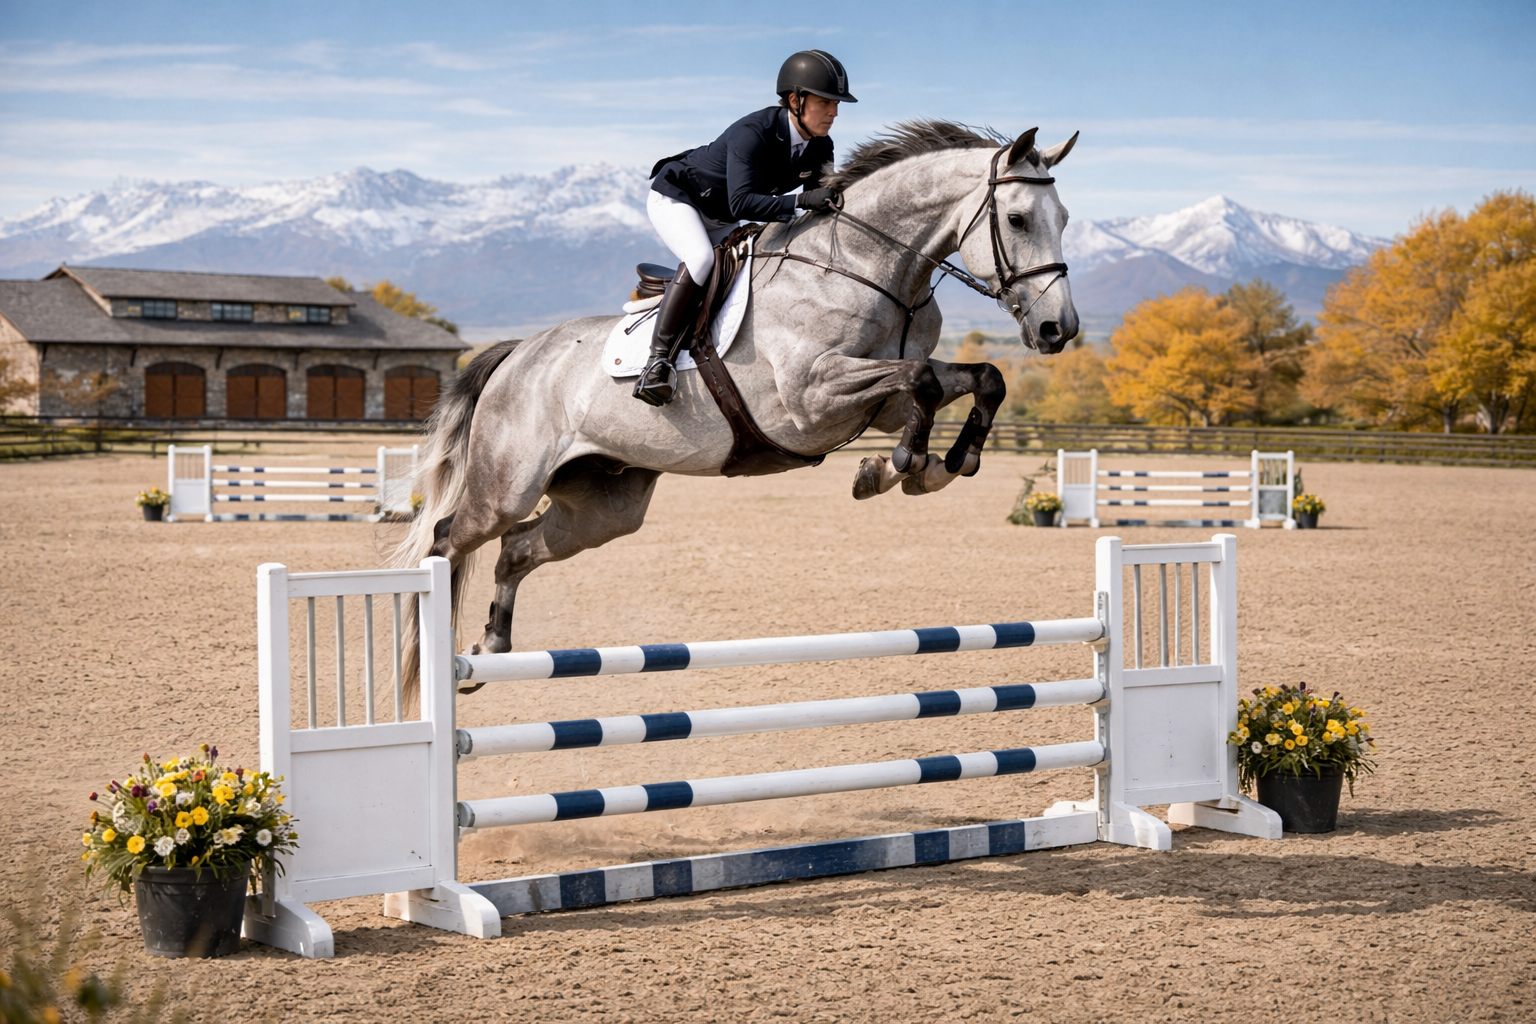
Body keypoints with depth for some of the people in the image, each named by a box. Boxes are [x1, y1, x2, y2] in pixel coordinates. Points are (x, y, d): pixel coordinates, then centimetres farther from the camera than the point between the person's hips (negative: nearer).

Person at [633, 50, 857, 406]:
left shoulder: (820, 148, -11)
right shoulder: (752, 134, -34)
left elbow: (822, 204, -1)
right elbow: (742, 202, -44)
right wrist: (802, 201, -52)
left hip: (718, 220, 9)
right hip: (674, 197, -9)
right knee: (701, 258, -32)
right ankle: (657, 362, -33)